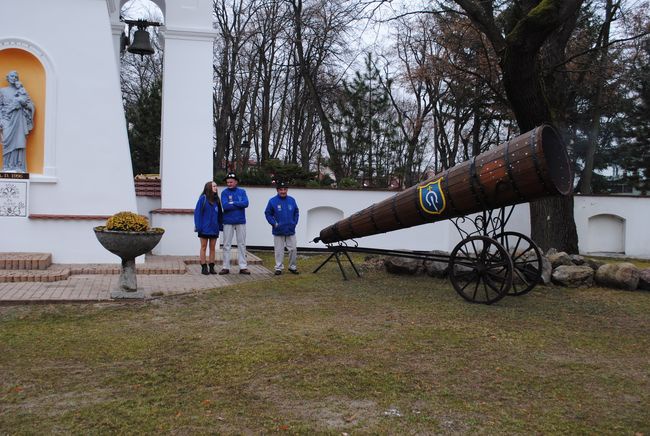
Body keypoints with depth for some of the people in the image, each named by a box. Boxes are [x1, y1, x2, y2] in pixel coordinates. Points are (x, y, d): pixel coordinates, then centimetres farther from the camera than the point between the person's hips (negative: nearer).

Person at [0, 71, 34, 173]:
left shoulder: (21, 91, 16)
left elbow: (31, 106, 10)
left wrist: (22, 102, -10)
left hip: (19, 121, 1)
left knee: (19, 143, -7)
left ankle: (19, 167, -9)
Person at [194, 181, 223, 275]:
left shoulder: (216, 199, 7)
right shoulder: (203, 198, -7)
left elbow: (219, 214, 10)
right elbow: (197, 212, -9)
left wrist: (220, 225, 5)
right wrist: (198, 226, -14)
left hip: (214, 228, 5)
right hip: (205, 228, -5)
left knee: (212, 248, 9)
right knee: (204, 247, 4)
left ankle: (212, 267, 16)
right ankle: (204, 267, 9)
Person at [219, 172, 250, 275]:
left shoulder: (242, 192, 5)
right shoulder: (224, 192, -2)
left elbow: (246, 203, -11)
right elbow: (225, 206, -16)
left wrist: (233, 203, -14)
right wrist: (239, 205, -12)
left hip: (241, 222, 2)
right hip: (228, 222, -2)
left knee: (242, 244, 6)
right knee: (227, 245, 2)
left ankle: (243, 267, 11)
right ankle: (226, 267, 9)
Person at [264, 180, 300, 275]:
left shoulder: (291, 200, 2)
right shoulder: (272, 201, -7)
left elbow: (296, 213, 12)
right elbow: (267, 213, 0)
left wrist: (295, 222, 1)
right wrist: (274, 223, -10)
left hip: (290, 231, 3)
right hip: (278, 231, -2)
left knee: (293, 249, 6)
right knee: (279, 250, 4)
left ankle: (292, 267, 21)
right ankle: (279, 268, 14)